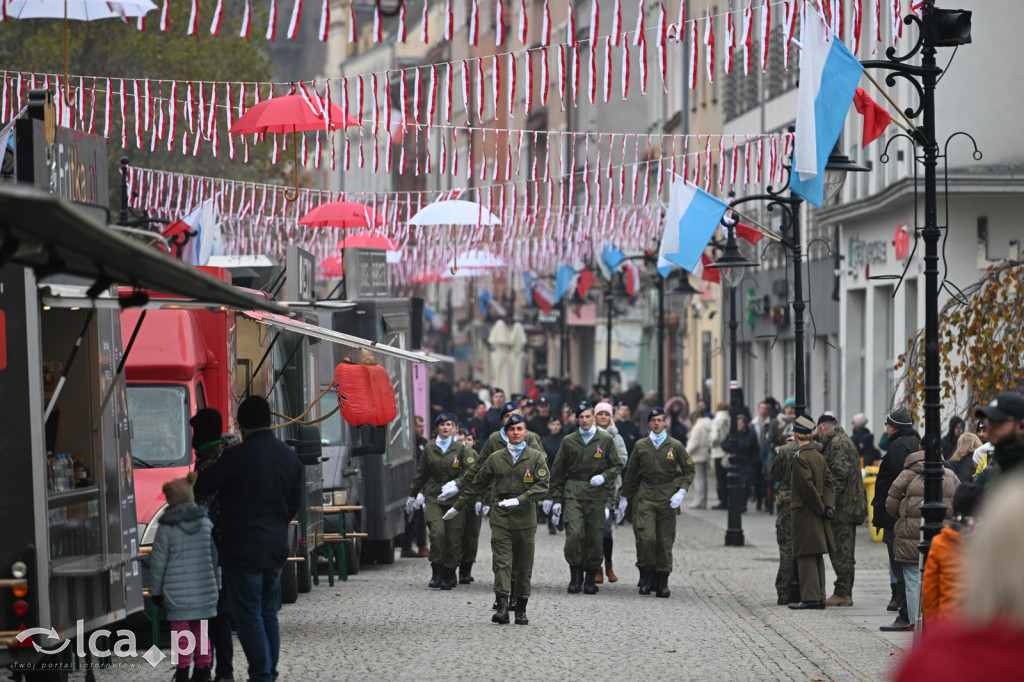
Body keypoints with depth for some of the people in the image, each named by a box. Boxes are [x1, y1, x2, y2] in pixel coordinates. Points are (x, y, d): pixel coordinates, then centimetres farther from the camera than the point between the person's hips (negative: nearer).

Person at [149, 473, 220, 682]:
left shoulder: (166, 528, -8)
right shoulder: (206, 523, 4)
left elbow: (158, 561, -4)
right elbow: (215, 556, 9)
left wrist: (156, 590, 5)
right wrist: (216, 584, 19)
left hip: (177, 591, -4)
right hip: (204, 587, 4)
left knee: (181, 629, 1)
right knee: (201, 629, 11)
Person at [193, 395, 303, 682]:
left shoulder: (238, 456, -17)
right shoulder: (290, 456, 4)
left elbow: (202, 487, -6)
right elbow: (295, 502, 11)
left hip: (243, 549, -7)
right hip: (276, 548, 7)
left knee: (249, 616, -1)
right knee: (268, 614, 15)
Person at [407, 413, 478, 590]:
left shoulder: (461, 449, 2)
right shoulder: (429, 448, 8)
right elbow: (421, 474, 18)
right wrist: (412, 496, 23)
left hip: (455, 498, -1)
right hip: (433, 497, 1)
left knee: (453, 537, -3)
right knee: (437, 533, -16)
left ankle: (449, 575, 11)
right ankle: (436, 573, -4)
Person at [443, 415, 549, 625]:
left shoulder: (536, 457, 3)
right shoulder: (495, 459, 9)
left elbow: (542, 486, -6)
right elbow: (477, 485, 17)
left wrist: (518, 500, -18)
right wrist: (457, 507, 19)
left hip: (525, 517, -1)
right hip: (501, 516, 1)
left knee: (524, 566, 5)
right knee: (502, 562, -11)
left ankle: (521, 610, 13)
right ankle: (502, 608, -18)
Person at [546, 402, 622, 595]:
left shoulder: (605, 440, 6)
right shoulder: (568, 441, 9)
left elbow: (617, 465, 10)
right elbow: (558, 471, 13)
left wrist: (604, 476, -10)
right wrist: (556, 498, 9)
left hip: (597, 494, 0)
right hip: (573, 493, 0)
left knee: (595, 537, -1)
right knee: (574, 534, -14)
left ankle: (590, 578, 11)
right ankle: (575, 576, -1)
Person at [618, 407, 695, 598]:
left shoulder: (675, 446, 5)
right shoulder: (640, 446, 7)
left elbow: (689, 470, 11)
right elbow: (631, 474, 15)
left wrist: (681, 491, -3)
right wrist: (624, 497, 16)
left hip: (668, 499, 0)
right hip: (645, 498, 0)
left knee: (665, 542, 0)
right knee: (646, 538, -14)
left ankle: (662, 582, 9)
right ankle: (646, 575, 3)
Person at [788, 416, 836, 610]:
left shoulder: (800, 457, -14)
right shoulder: (819, 456, 11)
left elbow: (807, 485, -19)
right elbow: (828, 482, 7)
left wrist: (821, 508, -11)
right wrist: (828, 505, -2)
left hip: (804, 512, -8)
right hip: (817, 515, 8)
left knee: (806, 556, -6)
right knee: (816, 556, 11)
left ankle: (810, 597, -7)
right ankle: (819, 596, 14)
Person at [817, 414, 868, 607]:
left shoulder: (837, 443, -11)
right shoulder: (846, 441, 22)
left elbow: (839, 473, -20)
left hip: (842, 507, -10)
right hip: (850, 507, 10)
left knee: (840, 552, -7)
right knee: (845, 552, 12)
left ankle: (842, 594, -7)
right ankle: (845, 593, 16)